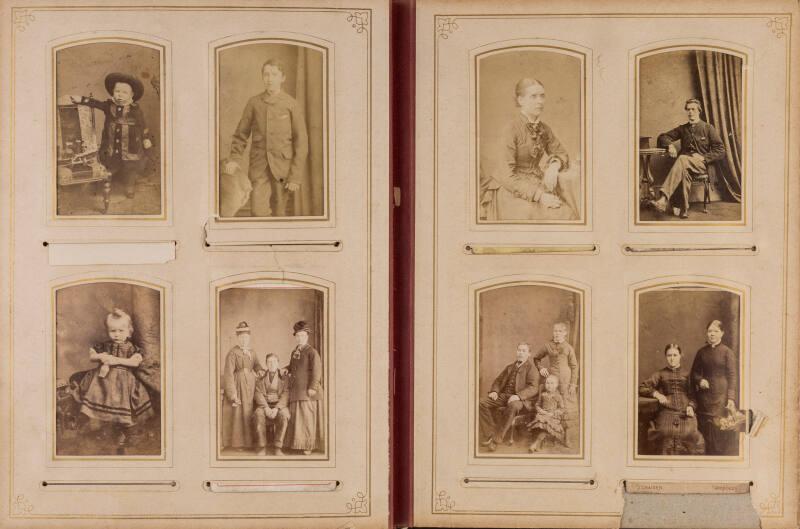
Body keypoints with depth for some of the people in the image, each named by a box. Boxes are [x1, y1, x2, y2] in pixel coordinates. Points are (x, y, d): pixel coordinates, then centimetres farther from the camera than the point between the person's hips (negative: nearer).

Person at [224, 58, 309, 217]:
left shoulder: (292, 105, -3)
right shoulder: (254, 103, 3)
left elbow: (301, 143, -4)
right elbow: (241, 135, 10)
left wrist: (295, 177, -9)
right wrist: (234, 159, -7)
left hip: (282, 168, -1)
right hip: (259, 168, 1)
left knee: (279, 213, 5)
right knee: (258, 212, -12)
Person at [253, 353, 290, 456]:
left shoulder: (284, 377, 10)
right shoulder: (260, 379, 15)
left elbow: (285, 395, -1)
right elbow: (259, 394, 2)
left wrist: (276, 408, -18)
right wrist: (266, 408, -16)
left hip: (279, 405, -1)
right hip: (264, 405, 1)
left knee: (284, 415, -36)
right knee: (258, 414, -34)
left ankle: (278, 447, -31)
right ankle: (262, 448, -31)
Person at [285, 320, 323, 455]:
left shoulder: (312, 352, -5)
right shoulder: (294, 353, 17)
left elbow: (317, 371, -12)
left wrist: (312, 387, -19)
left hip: (307, 391, -7)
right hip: (295, 391, 7)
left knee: (307, 418, -5)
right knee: (296, 418, 7)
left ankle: (308, 446, 0)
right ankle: (298, 443, 13)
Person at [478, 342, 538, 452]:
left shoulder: (531, 368, 3)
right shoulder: (509, 367, 23)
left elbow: (533, 388, -9)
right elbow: (498, 380, 26)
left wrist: (518, 396, -26)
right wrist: (494, 391, 3)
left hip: (520, 399, -6)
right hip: (503, 395, 6)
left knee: (513, 406, -41)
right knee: (482, 403, -17)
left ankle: (496, 439, -36)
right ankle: (489, 434, -17)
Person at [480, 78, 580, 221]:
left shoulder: (544, 129, 5)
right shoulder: (511, 130, -15)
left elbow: (561, 153, 20)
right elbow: (507, 176, -20)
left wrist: (554, 167, -5)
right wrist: (540, 195, -25)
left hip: (534, 184, 6)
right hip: (510, 189, -6)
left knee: (567, 211, -18)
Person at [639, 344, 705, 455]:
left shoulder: (686, 375, 19)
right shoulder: (660, 374, 17)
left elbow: (693, 395, 18)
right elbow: (641, 388, 11)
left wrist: (691, 406, -4)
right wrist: (656, 394, -6)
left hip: (685, 414, 1)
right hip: (667, 412, 0)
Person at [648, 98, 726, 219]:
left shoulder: (708, 128, 8)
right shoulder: (682, 129, 20)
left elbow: (721, 151, 3)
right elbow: (662, 137, 24)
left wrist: (704, 157, -13)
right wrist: (670, 145, 0)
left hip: (703, 165, -3)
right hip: (685, 164, 3)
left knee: (682, 159, -37)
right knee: (684, 171, -38)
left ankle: (664, 199, -53)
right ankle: (684, 210, -40)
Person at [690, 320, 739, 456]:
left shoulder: (727, 352, -2)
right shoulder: (702, 352, 10)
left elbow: (733, 376, -5)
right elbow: (694, 373, 18)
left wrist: (731, 399, -13)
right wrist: (700, 380, -5)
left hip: (721, 396, -4)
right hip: (705, 397, 4)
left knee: (724, 433, -7)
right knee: (707, 433, 3)